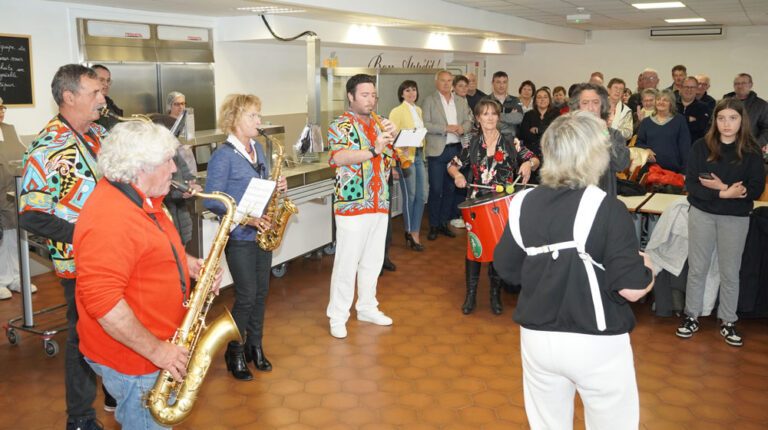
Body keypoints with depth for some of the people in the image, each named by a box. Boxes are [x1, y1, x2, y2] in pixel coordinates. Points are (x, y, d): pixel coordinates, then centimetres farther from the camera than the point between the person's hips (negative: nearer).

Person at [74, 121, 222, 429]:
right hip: (134, 361, -9)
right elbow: (101, 300, -32)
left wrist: (190, 264, 0)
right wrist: (155, 350, -26)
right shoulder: (110, 219, -30)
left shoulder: (139, 199, 4)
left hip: (157, 343, 9)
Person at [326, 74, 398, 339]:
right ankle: (338, 317, 10)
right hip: (352, 205, -6)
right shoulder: (341, 125, -5)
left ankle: (367, 308, 30)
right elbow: (339, 158, -23)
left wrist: (394, 137, -7)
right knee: (347, 262, -2)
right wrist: (373, 150, -32)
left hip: (380, 204, 6)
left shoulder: (379, 124, 15)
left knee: (373, 260, 15)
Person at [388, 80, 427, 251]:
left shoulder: (418, 110, 16)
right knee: (410, 196, -1)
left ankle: (414, 234, 15)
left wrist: (422, 152, 15)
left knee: (420, 196, 6)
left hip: (419, 155, 7)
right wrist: (401, 155, -26)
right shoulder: (397, 111, -7)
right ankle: (411, 234, 12)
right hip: (406, 157, -7)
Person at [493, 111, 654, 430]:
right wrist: (647, 267, 1)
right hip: (596, 344, -4)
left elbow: (507, 269, 5)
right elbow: (632, 288, -19)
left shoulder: (524, 204, -3)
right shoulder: (607, 210, -17)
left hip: (537, 339, 4)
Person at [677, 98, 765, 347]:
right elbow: (691, 183, -10)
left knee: (730, 271, 8)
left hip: (736, 218, 0)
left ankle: (728, 322, 22)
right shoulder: (701, 147, -3)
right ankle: (692, 317, 20)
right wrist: (724, 193, -21)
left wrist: (723, 187, -20)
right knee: (697, 268, 7)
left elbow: (756, 188, -7)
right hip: (702, 214, 0)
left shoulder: (751, 152, -2)